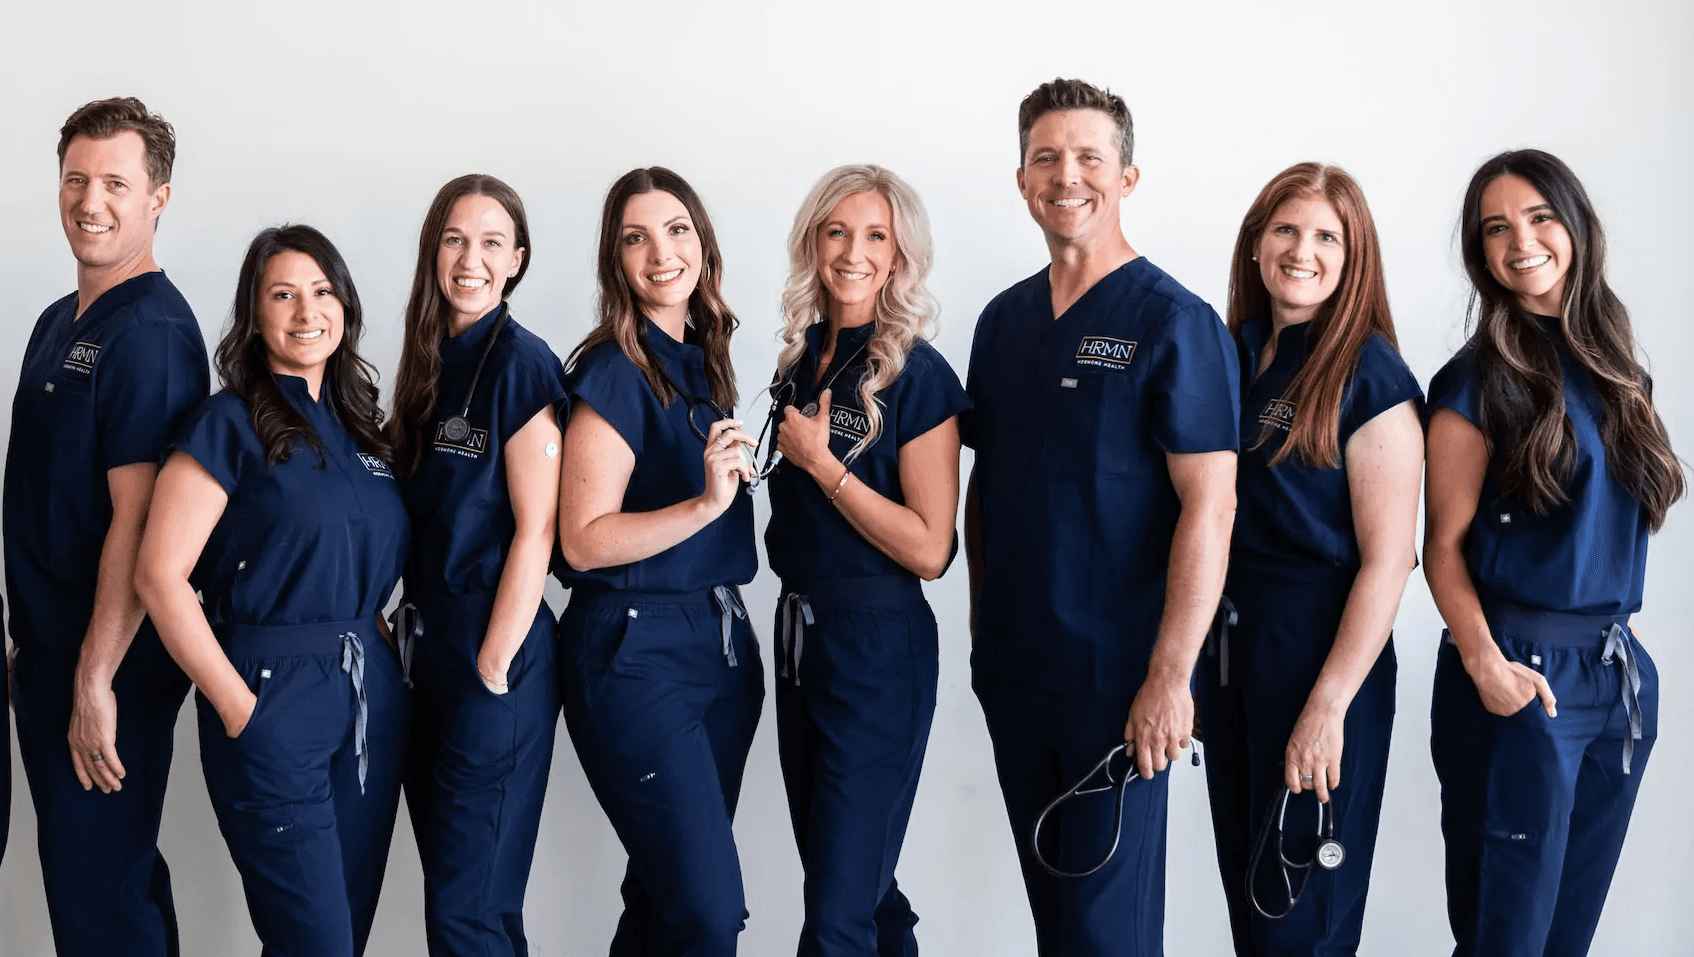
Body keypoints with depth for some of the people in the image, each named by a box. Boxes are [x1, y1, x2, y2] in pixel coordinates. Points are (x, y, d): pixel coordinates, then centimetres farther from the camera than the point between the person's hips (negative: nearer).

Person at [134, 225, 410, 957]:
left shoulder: (359, 427, 12)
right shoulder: (229, 426, -7)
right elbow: (159, 574, -12)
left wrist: (380, 656, 3)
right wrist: (237, 707, -12)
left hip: (372, 694, 6)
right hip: (273, 694, -6)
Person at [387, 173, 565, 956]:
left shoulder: (520, 362, -10)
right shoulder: (428, 363, 12)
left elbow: (536, 529, -14)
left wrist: (492, 670, -14)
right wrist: (411, 638, 8)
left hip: (496, 656, -8)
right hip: (428, 649, 8)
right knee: (445, 882, 14)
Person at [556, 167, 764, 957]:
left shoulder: (703, 362, 12)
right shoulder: (613, 373, -10)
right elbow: (582, 540, -16)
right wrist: (706, 503, -23)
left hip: (720, 642, 8)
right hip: (634, 649, -7)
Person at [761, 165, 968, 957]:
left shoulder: (919, 376, -12)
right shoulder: (800, 361, 8)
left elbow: (929, 550, -18)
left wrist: (822, 463, -17)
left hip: (878, 647, -7)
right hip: (798, 633, 7)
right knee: (861, 888, 16)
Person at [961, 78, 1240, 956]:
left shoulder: (1174, 323, -10)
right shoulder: (1004, 320, 10)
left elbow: (1209, 505, -15)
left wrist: (1169, 677, -19)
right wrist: (982, 622, 12)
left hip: (1114, 677, -6)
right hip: (1011, 668, 6)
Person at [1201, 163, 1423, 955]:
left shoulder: (1369, 376, -12)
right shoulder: (1235, 355, 7)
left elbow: (1387, 560, -15)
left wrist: (1329, 707, -20)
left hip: (1320, 646, -6)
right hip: (1230, 643, 6)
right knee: (1241, 882, 17)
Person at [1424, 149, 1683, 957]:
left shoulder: (1610, 363, 10)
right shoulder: (1477, 382, -8)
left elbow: (1616, 522, 16)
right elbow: (1444, 544, -9)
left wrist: (1620, 658, 8)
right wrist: (1484, 663, -22)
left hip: (1618, 670, 6)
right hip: (1522, 675, -6)